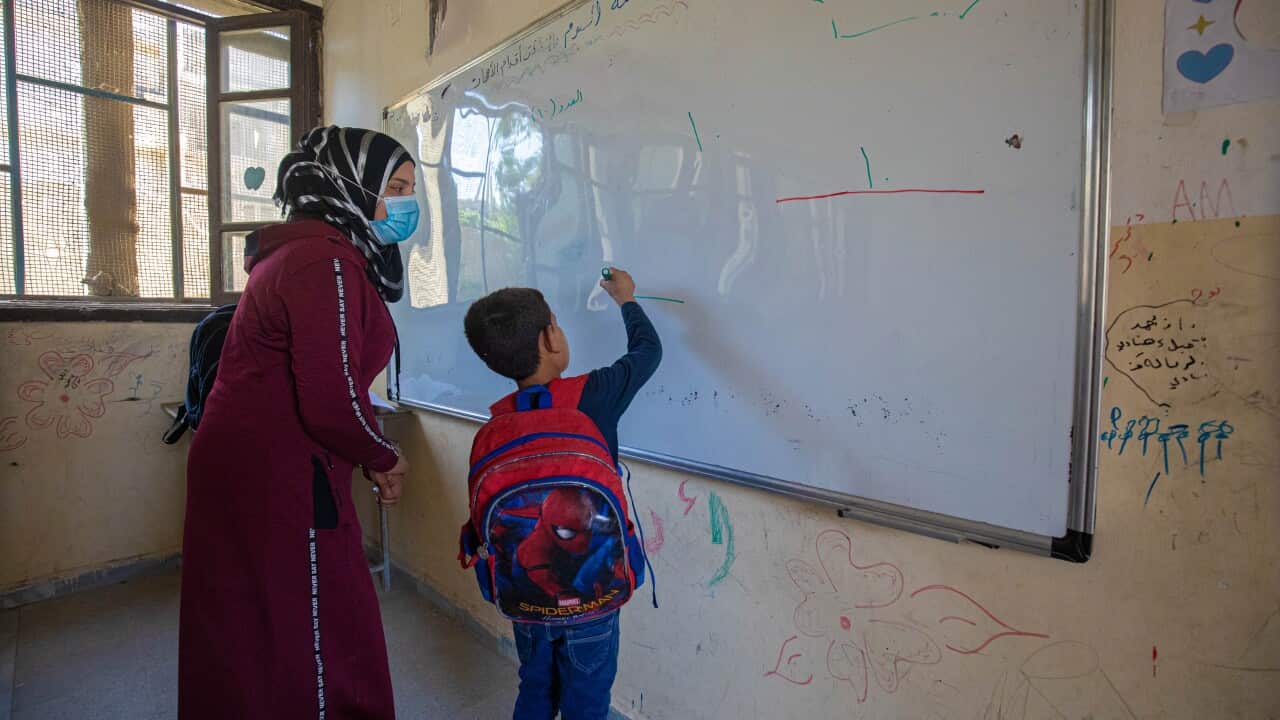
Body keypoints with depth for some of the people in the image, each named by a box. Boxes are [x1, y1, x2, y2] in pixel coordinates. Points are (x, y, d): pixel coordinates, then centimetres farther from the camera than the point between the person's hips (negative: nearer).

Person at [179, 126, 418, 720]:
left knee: (249, 643, 23)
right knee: (318, 651, 4)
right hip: (278, 482, -10)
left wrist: (370, 459, 13)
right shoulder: (328, 262, -19)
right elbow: (332, 400, -27)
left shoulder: (298, 251, 14)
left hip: (246, 466, 10)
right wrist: (384, 460, -8)